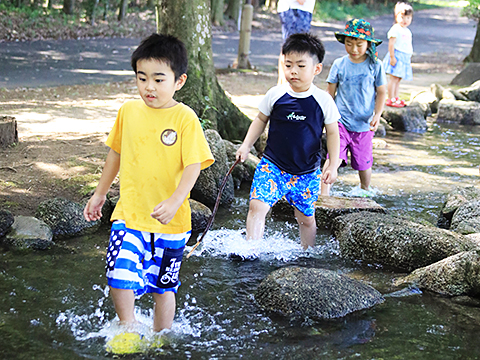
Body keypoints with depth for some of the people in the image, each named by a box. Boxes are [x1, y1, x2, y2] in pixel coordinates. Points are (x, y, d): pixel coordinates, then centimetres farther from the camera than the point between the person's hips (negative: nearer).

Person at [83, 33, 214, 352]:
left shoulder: (185, 118, -11)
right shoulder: (129, 111, 1)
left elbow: (194, 165, -14)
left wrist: (175, 201, -29)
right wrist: (100, 194, 21)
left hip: (170, 221, -2)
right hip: (129, 213, 2)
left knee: (164, 286, 11)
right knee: (120, 275, -15)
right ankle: (128, 326, 10)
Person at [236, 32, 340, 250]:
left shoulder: (323, 100, -7)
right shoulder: (275, 95, -5)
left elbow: (332, 134, 2)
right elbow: (261, 120, 11)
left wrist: (333, 166, -2)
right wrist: (246, 145, 2)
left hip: (307, 172, 0)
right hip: (272, 165, 0)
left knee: (306, 218, 11)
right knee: (257, 205, -17)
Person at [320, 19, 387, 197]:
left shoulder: (375, 65, -3)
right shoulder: (339, 64, -2)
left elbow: (381, 92, 4)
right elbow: (330, 91, 8)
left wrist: (377, 115, -7)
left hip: (364, 124, 0)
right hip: (340, 121, 0)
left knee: (363, 162, 11)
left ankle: (365, 190, 39)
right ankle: (324, 194, -15)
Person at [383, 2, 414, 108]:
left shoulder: (408, 31, 18)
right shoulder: (395, 29, -9)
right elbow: (391, 44, -14)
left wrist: (409, 59, 24)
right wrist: (392, 57, -20)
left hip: (405, 58, 8)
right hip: (397, 56, -8)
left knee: (398, 79, 11)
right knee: (394, 78, -9)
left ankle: (396, 98, 15)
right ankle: (391, 99, -8)